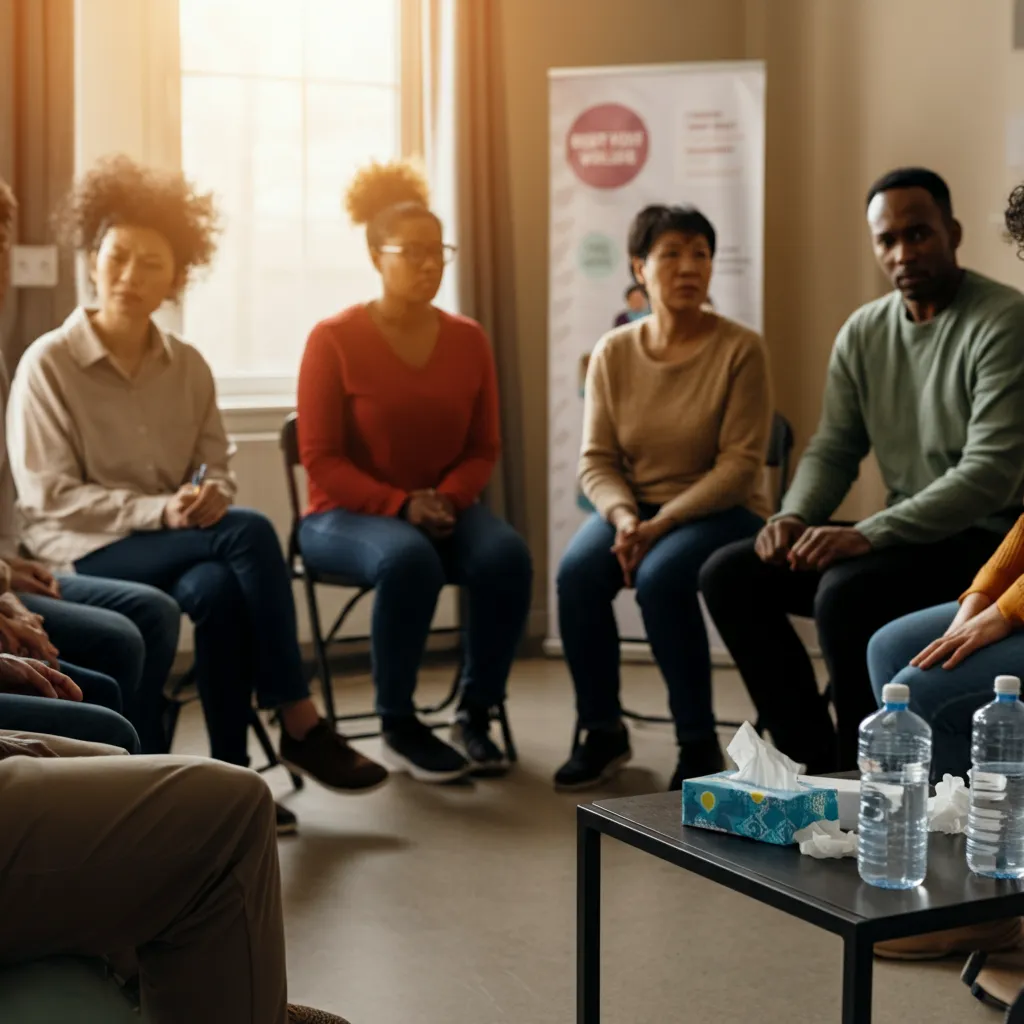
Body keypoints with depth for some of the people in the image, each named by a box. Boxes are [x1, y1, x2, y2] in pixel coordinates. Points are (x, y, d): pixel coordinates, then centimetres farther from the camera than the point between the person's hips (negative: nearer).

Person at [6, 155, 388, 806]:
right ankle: (302, 725, -21)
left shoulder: (188, 367, 8)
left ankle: (232, 771, -25)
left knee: (216, 589, -33)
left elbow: (217, 469, 9)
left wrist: (209, 500, -17)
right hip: (82, 553, -4)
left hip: (174, 545, 4)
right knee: (249, 534, -27)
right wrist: (160, 512, -23)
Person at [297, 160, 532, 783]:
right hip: (348, 516, -4)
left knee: (507, 554, -28)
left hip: (443, 509, 4)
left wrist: (446, 498, -12)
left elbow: (484, 448, 8)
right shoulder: (335, 339, -7)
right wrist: (400, 505, -21)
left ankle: (477, 715, -11)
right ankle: (398, 725, -17)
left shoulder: (468, 340, 5)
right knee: (409, 559, -37)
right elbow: (320, 458, -9)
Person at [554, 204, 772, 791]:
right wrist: (623, 516, -19)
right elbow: (597, 460, 2)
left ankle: (699, 745, -15)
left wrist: (662, 522, -22)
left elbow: (740, 463, -13)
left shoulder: (741, 349, -10)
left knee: (660, 577, -33)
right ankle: (604, 732, -5)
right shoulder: (614, 353, 1)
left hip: (721, 509, -3)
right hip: (634, 506, 4)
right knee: (577, 573, -25)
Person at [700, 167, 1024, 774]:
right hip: (906, 536, 8)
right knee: (731, 575, -4)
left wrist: (868, 534, -30)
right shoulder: (863, 332, 7)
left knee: (845, 593, -32)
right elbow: (834, 449, 11)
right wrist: (795, 517, -12)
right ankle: (814, 761, 2)